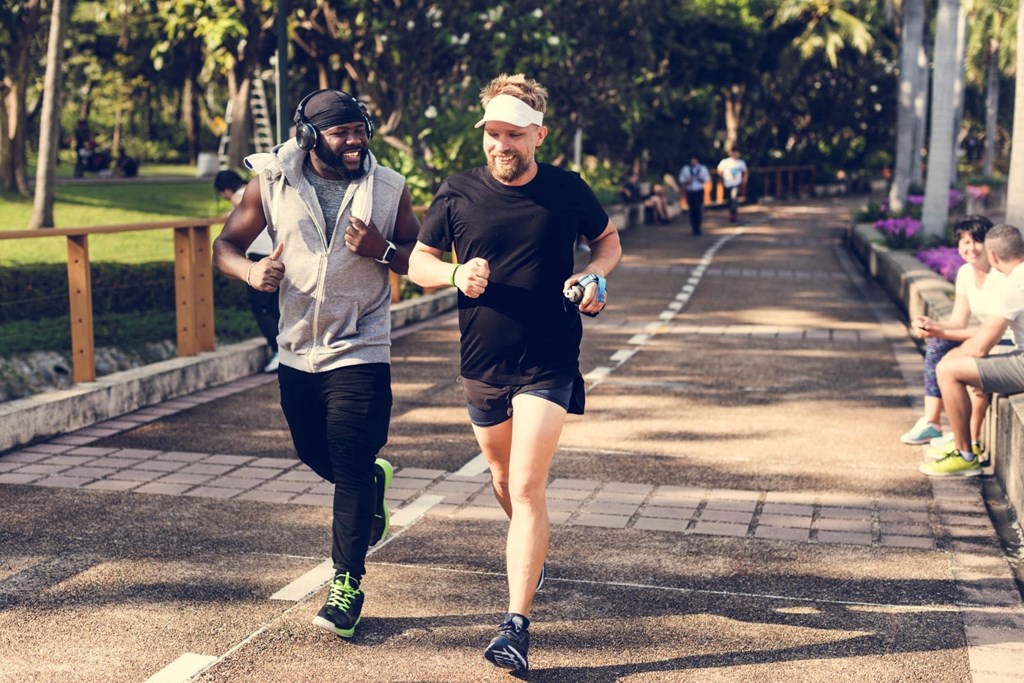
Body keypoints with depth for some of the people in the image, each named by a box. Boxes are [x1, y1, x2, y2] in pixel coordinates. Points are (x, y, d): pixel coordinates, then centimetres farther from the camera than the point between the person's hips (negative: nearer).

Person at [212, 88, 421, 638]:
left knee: (351, 469, -4)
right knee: (314, 454, 19)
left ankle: (347, 584, 8)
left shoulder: (390, 189, -5)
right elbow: (226, 245, 3)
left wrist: (382, 250, -19)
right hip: (296, 351, 3)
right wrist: (251, 271, -19)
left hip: (359, 352, -3)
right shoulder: (272, 184, -3)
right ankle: (374, 480, 51)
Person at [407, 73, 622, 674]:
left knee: (527, 486, -13)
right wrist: (456, 274, -18)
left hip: (549, 364, -3)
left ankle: (517, 625, -10)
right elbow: (418, 263, 4)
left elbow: (609, 241, 12)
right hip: (482, 364, 3)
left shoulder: (567, 191, -5)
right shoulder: (458, 194, -3)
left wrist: (592, 276, -10)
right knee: (504, 479, 21)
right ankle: (531, 550, 53)